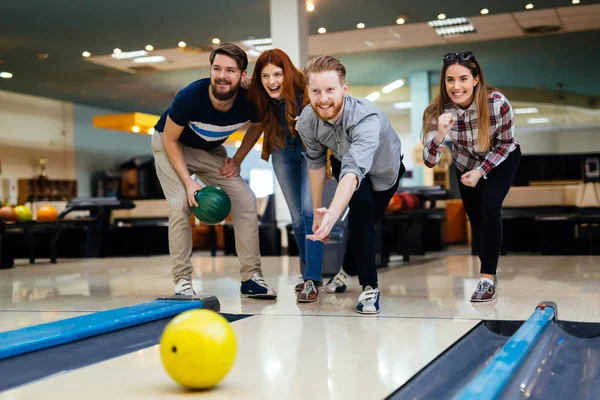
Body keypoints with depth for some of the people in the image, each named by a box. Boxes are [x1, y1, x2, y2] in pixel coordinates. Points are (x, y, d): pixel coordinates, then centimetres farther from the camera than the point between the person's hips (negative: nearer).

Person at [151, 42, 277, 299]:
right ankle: (182, 281, -9)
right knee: (181, 206, -22)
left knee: (246, 200, -8)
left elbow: (256, 126, 1)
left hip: (211, 151, 4)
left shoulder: (249, 102, -25)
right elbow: (170, 140, -20)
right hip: (171, 146, -3)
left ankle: (251, 277, 1)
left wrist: (237, 160, -8)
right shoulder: (190, 97, -35)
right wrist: (189, 182, -27)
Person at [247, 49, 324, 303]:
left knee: (309, 210, -17)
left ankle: (311, 280, -14)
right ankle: (310, 274, 23)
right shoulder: (259, 99, -20)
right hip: (283, 154, 4)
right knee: (297, 217, 8)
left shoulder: (305, 93, -30)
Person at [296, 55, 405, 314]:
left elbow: (354, 170, -58)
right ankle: (369, 286, -12)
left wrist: (333, 214, -72)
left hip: (384, 169, -2)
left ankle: (349, 268, 37)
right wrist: (317, 212, -5)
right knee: (361, 208, -23)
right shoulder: (307, 121, -27)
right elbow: (316, 163, -10)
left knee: (364, 221, 7)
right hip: (343, 162, 2)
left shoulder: (366, 118, -44)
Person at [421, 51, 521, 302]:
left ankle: (487, 278, -12)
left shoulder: (497, 103, -34)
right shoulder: (439, 110, -30)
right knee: (476, 219, 6)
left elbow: (505, 143, -17)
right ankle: (489, 273, 30)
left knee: (490, 208, -21)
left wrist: (481, 172, -23)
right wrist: (441, 133, -49)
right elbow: (429, 161, -33)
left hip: (502, 159, -2)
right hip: (466, 163, 2)